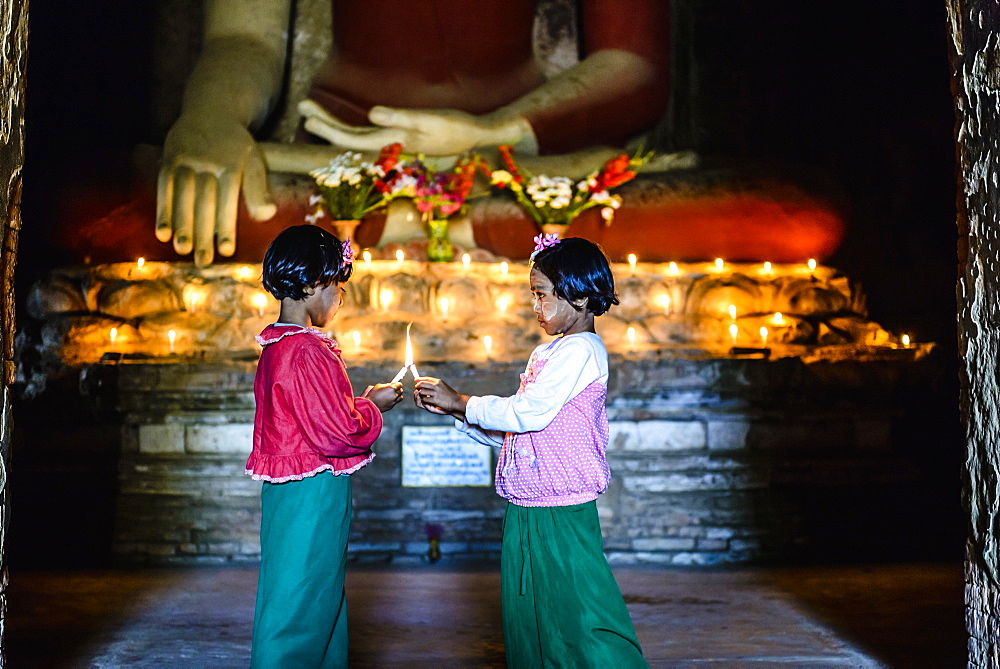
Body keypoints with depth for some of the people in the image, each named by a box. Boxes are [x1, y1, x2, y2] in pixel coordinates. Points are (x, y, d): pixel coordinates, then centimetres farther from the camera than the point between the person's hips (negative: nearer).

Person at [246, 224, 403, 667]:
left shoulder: (276, 345, 10)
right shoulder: (306, 351, -21)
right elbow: (339, 431, -22)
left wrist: (361, 402, 12)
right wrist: (374, 405, -5)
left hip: (288, 492, 10)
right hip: (312, 497, -10)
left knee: (321, 603, 19)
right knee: (301, 610, 0)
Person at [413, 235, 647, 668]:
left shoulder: (581, 349, -11)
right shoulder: (545, 354, 17)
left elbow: (528, 413, -21)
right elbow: (510, 430, 18)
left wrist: (459, 401, -11)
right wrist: (451, 410, 9)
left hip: (561, 515, -9)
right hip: (525, 511, 9)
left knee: (577, 615, -5)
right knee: (528, 618, 13)